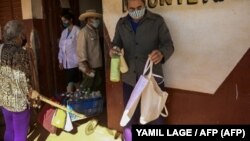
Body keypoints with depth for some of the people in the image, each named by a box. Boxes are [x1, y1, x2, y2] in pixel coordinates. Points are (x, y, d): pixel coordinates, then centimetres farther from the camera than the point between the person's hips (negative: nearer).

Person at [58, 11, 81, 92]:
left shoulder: (77, 31, -7)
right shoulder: (63, 32, 14)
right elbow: (61, 47, 16)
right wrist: (60, 61, 14)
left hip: (75, 62, -6)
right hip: (66, 63, 6)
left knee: (76, 82, -4)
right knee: (70, 82, 9)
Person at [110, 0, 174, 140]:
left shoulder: (157, 21, -5)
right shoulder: (121, 23, 5)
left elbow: (169, 45, -9)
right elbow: (116, 43, 10)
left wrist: (161, 53, -33)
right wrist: (113, 50, -15)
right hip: (129, 79, 3)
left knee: (156, 117, 9)